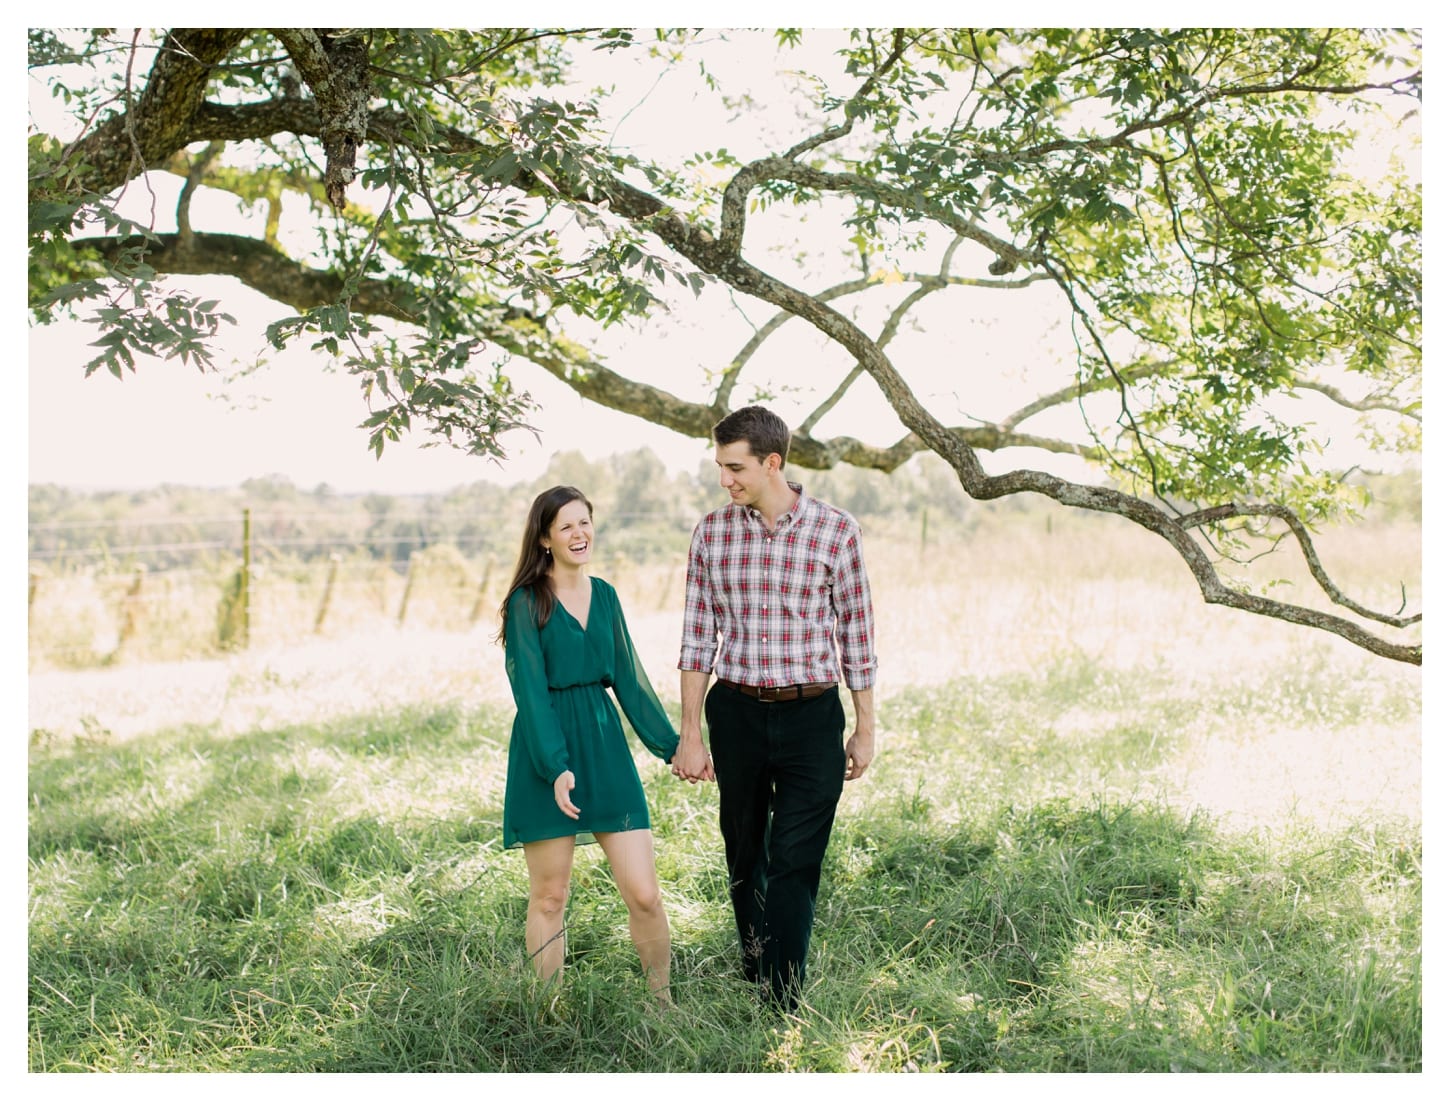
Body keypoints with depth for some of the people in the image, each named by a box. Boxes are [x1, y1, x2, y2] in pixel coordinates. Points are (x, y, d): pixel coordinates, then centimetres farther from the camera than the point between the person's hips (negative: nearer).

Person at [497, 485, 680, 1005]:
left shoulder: (604, 594, 11)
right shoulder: (527, 602, -5)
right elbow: (530, 691, -12)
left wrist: (670, 744, 15)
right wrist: (556, 767, -22)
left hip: (605, 749, 4)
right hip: (546, 754, -4)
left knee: (644, 894, 0)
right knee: (549, 897, 5)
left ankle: (662, 999, 17)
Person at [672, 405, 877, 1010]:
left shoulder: (834, 530, -5)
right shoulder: (712, 532, 1)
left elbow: (855, 632, 2)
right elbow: (698, 638, 4)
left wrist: (866, 727, 4)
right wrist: (690, 734, 2)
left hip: (811, 716, -2)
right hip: (735, 713, 3)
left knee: (795, 865, -4)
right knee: (744, 857, 15)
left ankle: (783, 1003, 3)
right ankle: (752, 982, 33)